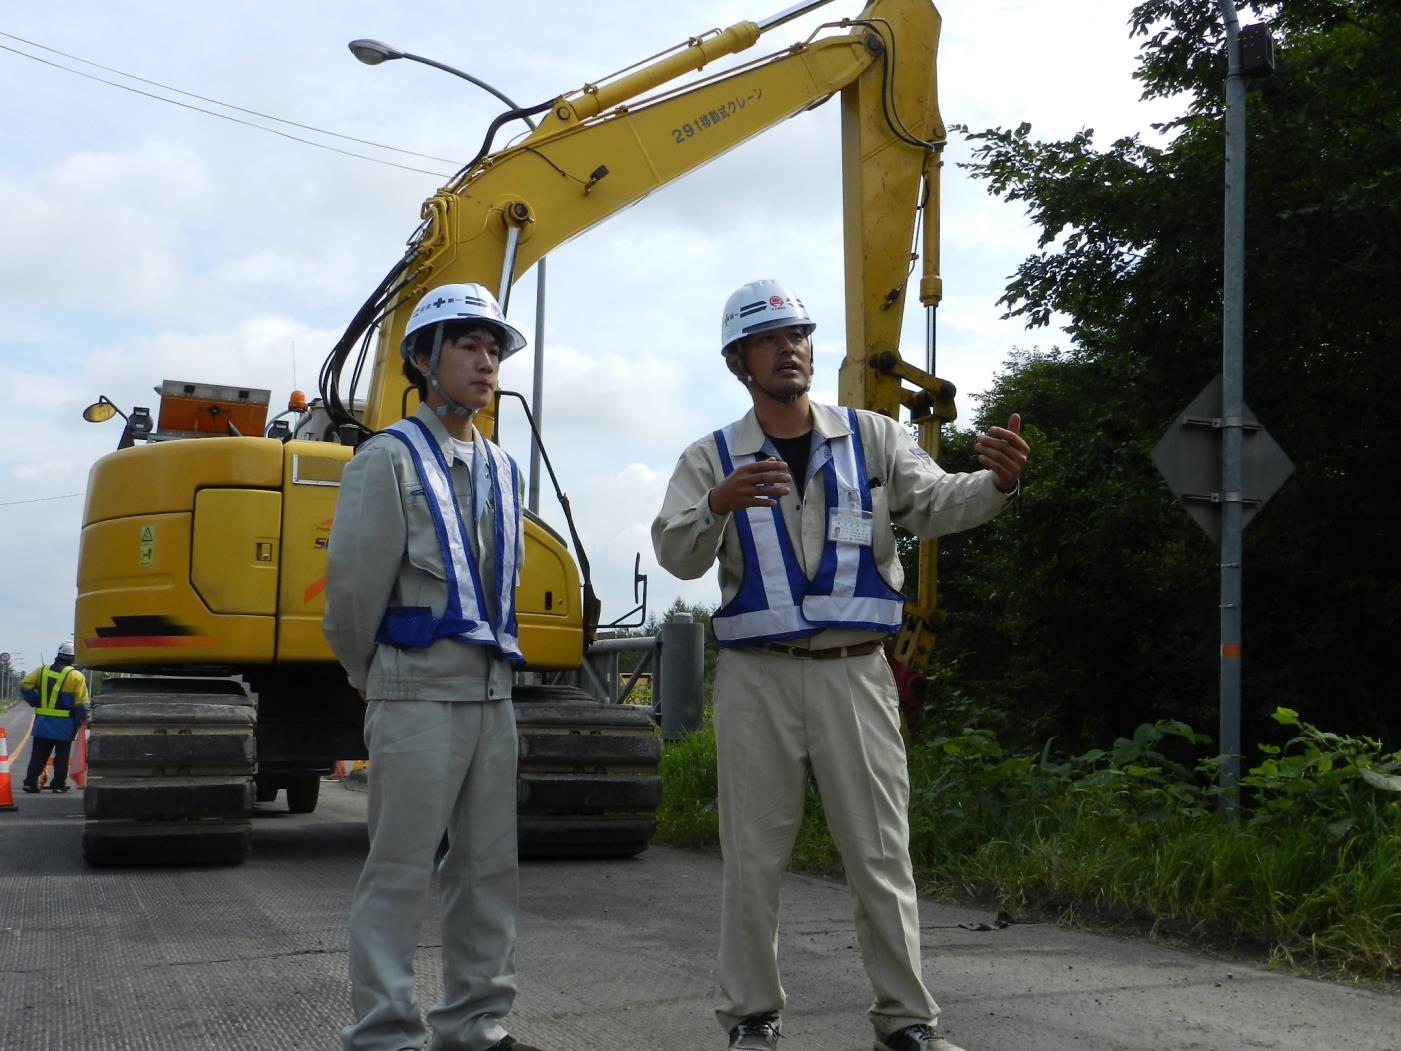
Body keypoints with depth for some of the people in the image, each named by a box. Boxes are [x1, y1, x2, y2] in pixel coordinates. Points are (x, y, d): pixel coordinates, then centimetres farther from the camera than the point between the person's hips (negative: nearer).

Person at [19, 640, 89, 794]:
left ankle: (30, 782, 6)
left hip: (42, 723, 4)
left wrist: (36, 703, 7)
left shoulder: (42, 671, 6)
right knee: (62, 755, 6)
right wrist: (80, 722, 2)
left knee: (38, 754, 11)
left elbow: (24, 685, 0)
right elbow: (81, 703, -10)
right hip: (64, 724, -4)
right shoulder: (76, 676, -7)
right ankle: (59, 784, 8)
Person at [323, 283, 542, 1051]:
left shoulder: (502, 471, 13)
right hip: (417, 693, -7)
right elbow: (352, 585, -8)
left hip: (491, 691, 7)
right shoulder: (389, 460, -7)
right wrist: (371, 678, 2)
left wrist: (493, 662, 14)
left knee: (488, 868, 10)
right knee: (399, 871, -3)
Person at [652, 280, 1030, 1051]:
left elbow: (934, 505, -5)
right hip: (755, 676, 0)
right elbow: (676, 554, -7)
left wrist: (997, 481, -27)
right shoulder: (712, 459, 6)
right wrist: (719, 505, -29)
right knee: (753, 857, 6)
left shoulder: (871, 437, 8)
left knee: (881, 854, 4)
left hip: (853, 672, 0)